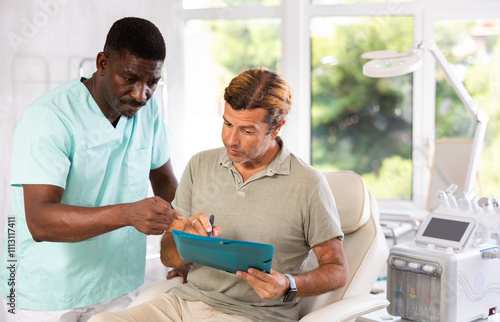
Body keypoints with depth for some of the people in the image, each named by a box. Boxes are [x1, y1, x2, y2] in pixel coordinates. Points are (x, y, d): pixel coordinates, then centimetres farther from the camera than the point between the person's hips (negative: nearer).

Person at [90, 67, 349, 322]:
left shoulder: (308, 186, -6)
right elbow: (168, 256, 10)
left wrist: (288, 285, -18)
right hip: (187, 299, 5)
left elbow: (337, 270, 1)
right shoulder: (200, 166, 9)